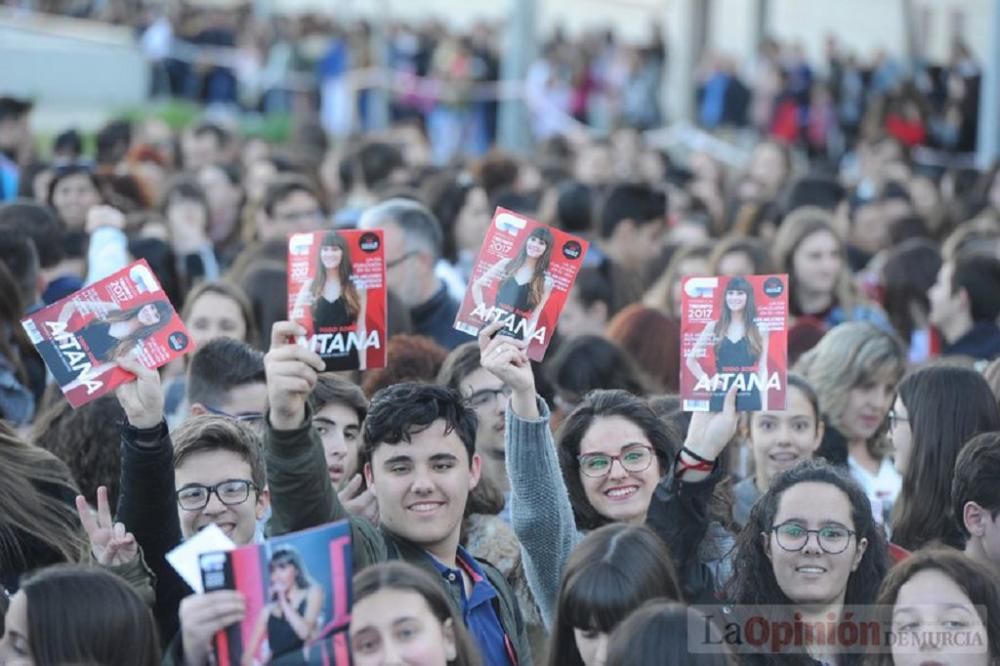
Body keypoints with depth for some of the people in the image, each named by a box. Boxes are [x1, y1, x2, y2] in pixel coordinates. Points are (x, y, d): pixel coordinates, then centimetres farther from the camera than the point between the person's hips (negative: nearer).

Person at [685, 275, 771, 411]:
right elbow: (690, 360, 16)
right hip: (720, 399, 1)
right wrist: (706, 380, 4)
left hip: (750, 400, -1)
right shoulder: (714, 327, 7)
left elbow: (762, 370, 4)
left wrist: (764, 408, -1)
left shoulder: (759, 329, 5)